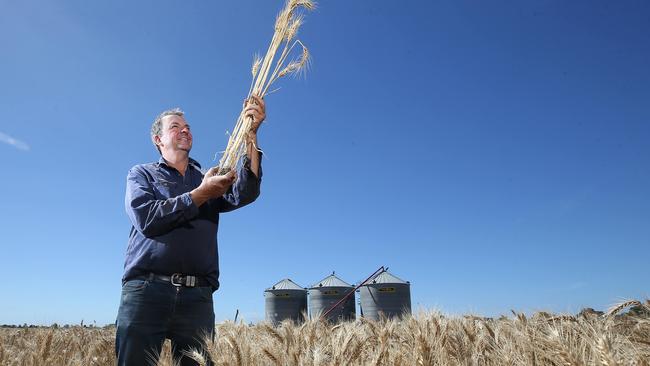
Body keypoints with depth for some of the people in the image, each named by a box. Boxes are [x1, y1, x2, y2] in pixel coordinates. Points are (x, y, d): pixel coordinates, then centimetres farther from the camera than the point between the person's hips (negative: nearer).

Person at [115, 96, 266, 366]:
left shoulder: (209, 179, 19)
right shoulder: (141, 174, 14)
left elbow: (244, 194, -4)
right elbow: (146, 219, -6)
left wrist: (251, 134, -12)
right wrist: (201, 194, -7)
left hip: (198, 296, 2)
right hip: (145, 291, -2)